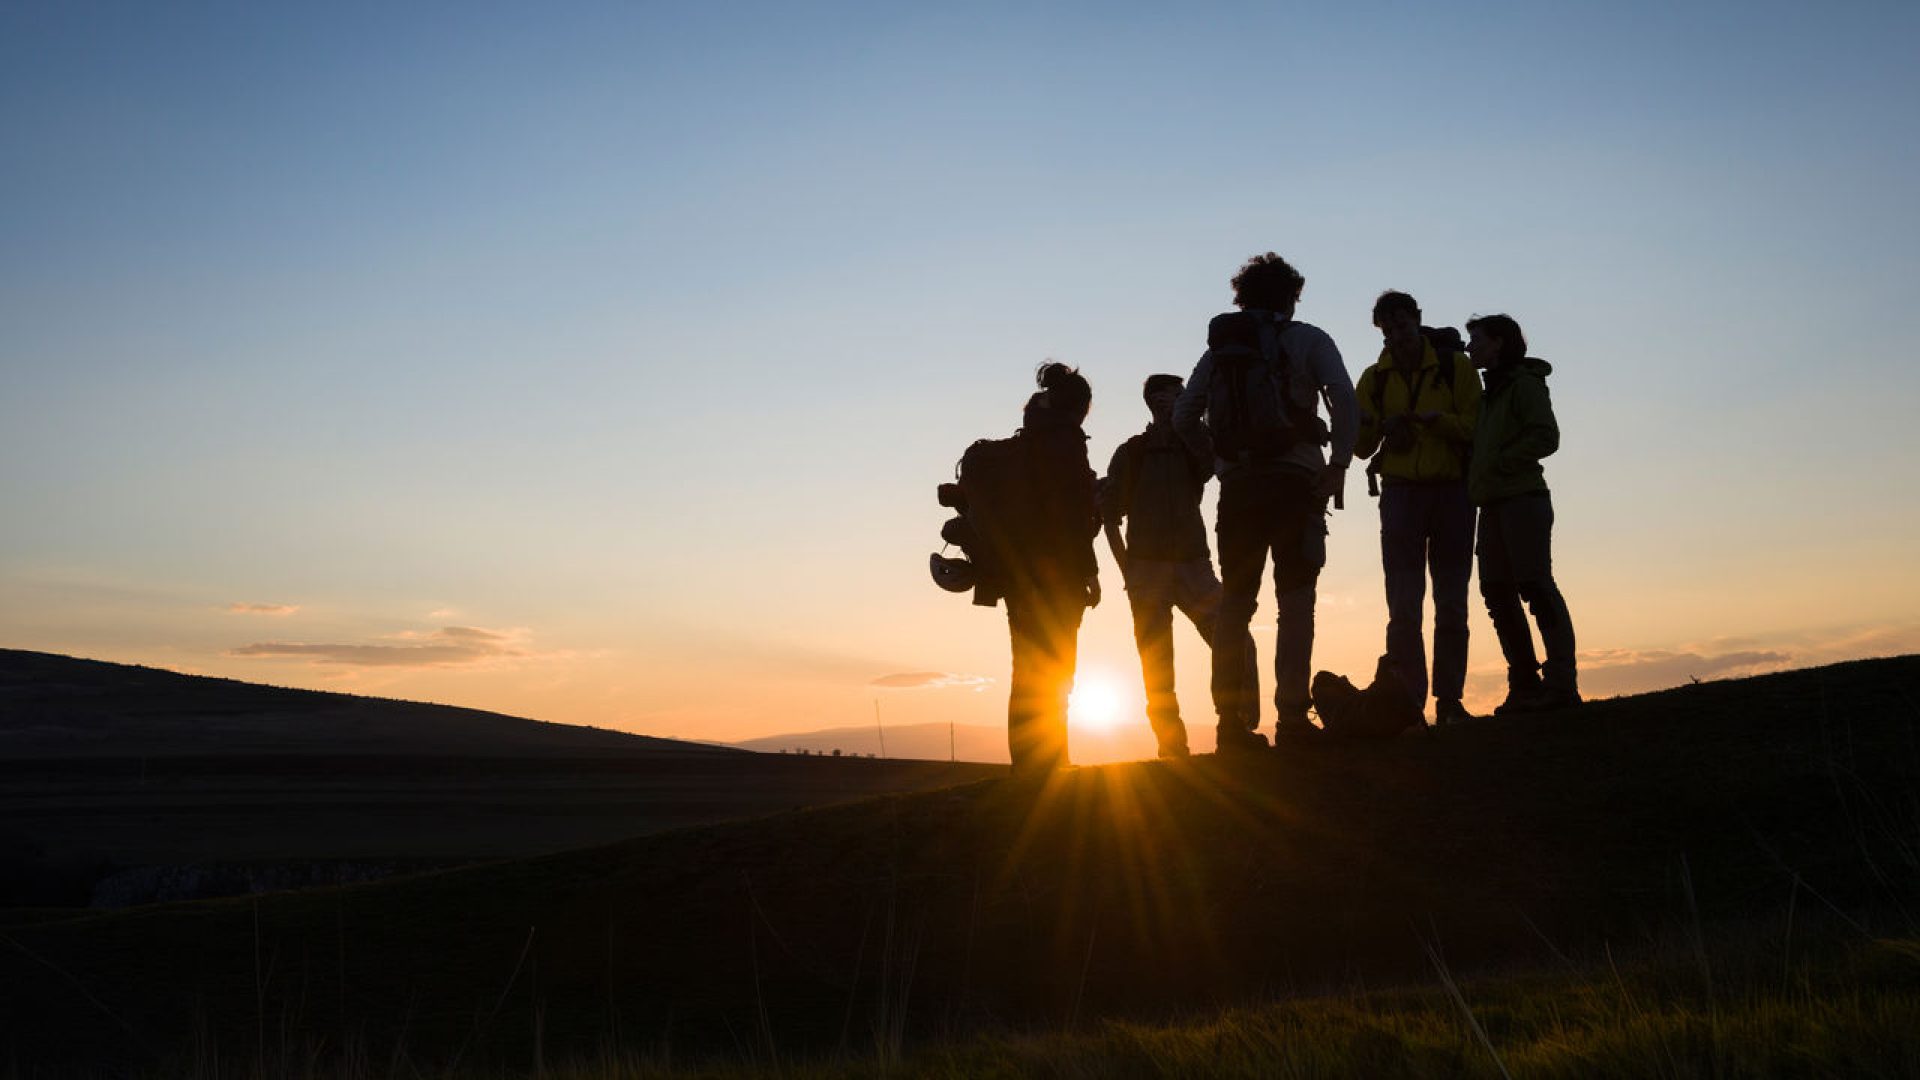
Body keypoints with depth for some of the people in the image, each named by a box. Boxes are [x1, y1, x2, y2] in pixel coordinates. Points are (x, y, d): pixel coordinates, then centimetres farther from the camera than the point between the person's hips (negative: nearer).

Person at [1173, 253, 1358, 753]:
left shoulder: (1220, 347, 15)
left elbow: (1183, 417, 12)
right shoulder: (1306, 340, 4)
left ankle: (1231, 721, 3)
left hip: (1238, 487, 3)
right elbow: (1345, 399, -11)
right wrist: (1339, 463, -4)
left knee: (1235, 601, 6)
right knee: (1295, 599, -1)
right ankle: (1291, 715, -7)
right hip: (1294, 481, -3)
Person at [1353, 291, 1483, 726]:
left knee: (1452, 604, 4)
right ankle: (1409, 702, -2)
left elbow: (1473, 427, -7)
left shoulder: (1455, 365, 1)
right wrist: (1374, 425, -15)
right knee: (1404, 606, -4)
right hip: (1401, 491, 1)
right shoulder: (1376, 377, 7)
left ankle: (1449, 701, 9)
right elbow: (1362, 448, 6)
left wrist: (1432, 418, -24)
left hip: (1452, 490, -1)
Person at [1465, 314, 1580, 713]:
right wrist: (1476, 475, 7)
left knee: (1535, 585, -12)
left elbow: (1546, 437, -13)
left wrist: (1499, 463, -15)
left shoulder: (1524, 383, -2)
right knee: (1498, 593, 5)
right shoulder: (1491, 393, 23)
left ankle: (1561, 682, -12)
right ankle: (1524, 685, 9)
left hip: (1523, 498, -9)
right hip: (1493, 505, 9)